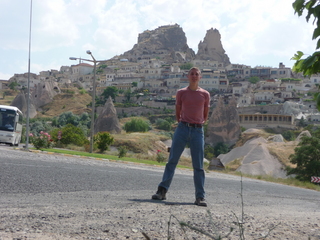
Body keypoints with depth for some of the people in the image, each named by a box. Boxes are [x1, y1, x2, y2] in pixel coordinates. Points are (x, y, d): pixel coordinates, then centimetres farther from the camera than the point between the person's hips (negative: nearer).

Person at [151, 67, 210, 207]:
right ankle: (162, 191, 1)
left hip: (198, 131, 0)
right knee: (172, 160, -1)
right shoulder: (181, 93, 7)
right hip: (182, 129, 0)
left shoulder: (205, 94, 7)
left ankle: (200, 197, 1)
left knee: (198, 165, 0)